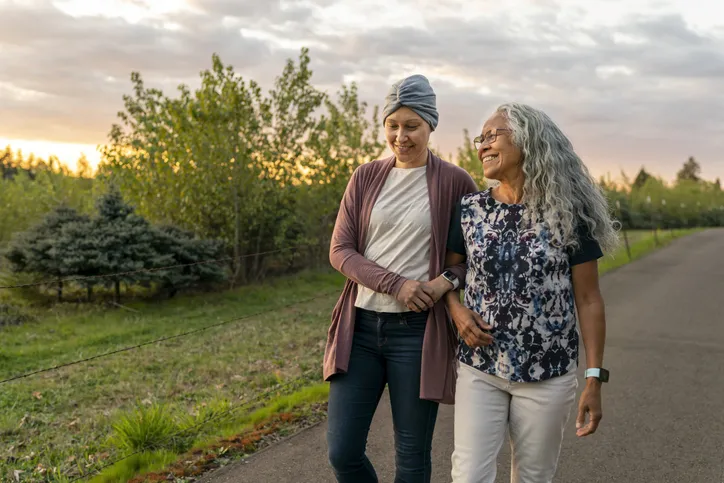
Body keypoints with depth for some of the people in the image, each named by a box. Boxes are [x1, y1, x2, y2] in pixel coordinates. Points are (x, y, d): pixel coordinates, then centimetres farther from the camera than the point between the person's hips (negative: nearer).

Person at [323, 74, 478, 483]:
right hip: (361, 326, 3)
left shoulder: (455, 182, -2)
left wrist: (449, 280, -15)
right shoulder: (366, 178, 5)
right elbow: (339, 250, 1)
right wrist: (395, 284, -14)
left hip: (417, 330, -2)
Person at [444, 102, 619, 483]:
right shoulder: (469, 210, 0)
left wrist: (594, 379, -6)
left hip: (548, 375, -1)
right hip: (479, 369, 2)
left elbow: (589, 300, -3)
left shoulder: (567, 215, -6)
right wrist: (457, 310, -9)